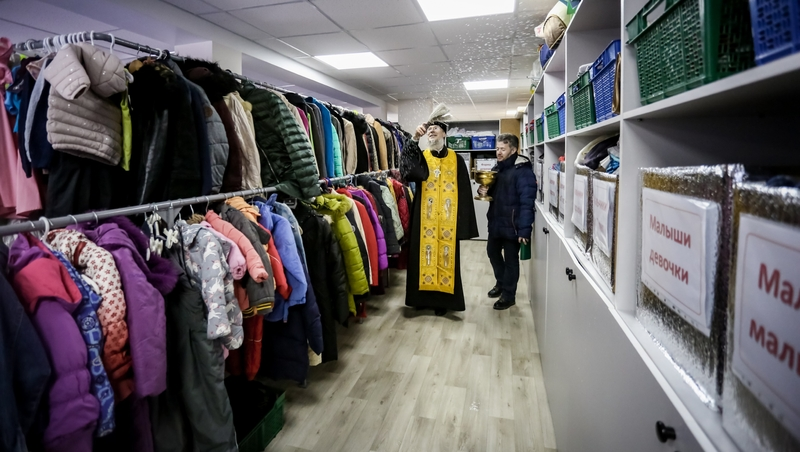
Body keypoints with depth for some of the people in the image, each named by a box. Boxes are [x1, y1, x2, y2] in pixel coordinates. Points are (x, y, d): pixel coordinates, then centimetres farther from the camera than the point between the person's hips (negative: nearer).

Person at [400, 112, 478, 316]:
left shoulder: (456, 159, 6)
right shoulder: (421, 157, 7)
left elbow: (464, 192, 2)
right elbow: (408, 171, -18)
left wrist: (464, 222, -4)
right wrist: (414, 139, -26)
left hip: (449, 219, 0)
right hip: (425, 217, 1)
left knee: (446, 257, 4)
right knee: (425, 255, 4)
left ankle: (443, 299, 15)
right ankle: (424, 296, 18)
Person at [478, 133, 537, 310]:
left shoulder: (522, 170, -16)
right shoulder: (498, 168, 11)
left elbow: (527, 202, -23)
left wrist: (524, 229, -28)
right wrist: (485, 190, -1)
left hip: (511, 224, -8)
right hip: (495, 221, 8)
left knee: (510, 259, 5)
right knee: (493, 252, 20)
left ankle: (508, 295, 21)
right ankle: (501, 283, 42)